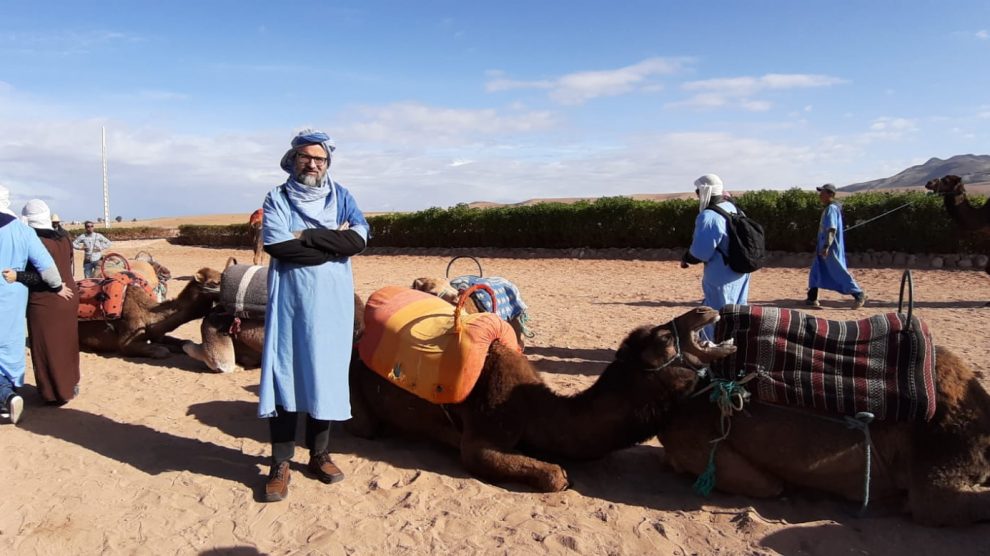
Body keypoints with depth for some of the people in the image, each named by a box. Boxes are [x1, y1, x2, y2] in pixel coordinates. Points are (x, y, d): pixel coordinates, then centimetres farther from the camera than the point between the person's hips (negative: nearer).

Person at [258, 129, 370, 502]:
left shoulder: (341, 196, 10)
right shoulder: (277, 198, 4)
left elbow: (359, 238, -7)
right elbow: (277, 245, -14)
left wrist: (308, 237, -12)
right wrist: (333, 242, -11)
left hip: (332, 302, 2)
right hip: (290, 300, -2)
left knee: (325, 373, 7)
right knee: (284, 374, -2)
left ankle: (320, 454, 21)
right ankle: (281, 464, 8)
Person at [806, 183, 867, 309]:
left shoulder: (831, 209, -15)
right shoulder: (829, 208, 15)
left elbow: (831, 229, -24)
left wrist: (826, 246, -30)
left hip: (831, 248, -10)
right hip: (823, 247, 10)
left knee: (839, 272, -5)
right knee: (815, 272, 10)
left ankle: (859, 295, 3)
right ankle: (812, 299, 14)